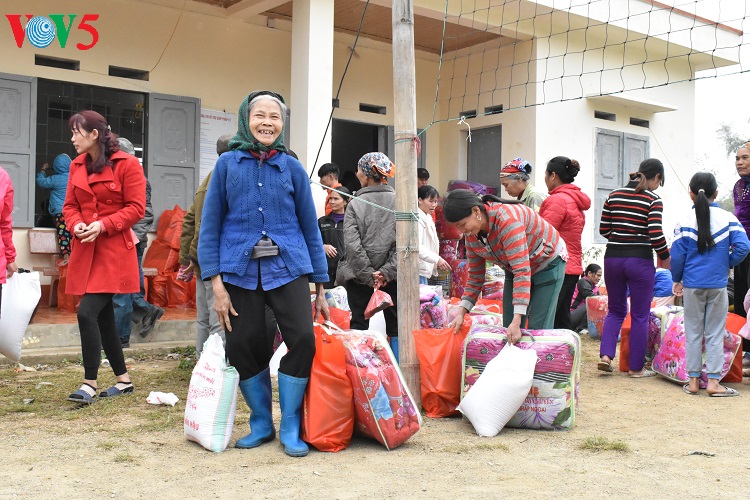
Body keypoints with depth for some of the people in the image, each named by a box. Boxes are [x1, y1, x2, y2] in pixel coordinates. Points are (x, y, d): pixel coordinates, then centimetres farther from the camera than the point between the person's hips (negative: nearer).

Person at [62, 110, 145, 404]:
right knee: (103, 317, 10)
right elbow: (70, 205, 14)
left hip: (114, 250, -7)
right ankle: (124, 380, 22)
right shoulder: (77, 165, 12)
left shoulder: (127, 164, -7)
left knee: (87, 312, -16)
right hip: (85, 250, 7)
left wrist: (103, 225, -19)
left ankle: (90, 384, -7)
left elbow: (136, 208, -9)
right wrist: (76, 224, -7)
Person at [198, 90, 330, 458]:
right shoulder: (228, 164, 5)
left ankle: (290, 428, 5)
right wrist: (216, 283, -5)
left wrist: (320, 287, 8)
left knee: (303, 339, -14)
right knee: (243, 347, 0)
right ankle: (261, 423, 24)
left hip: (287, 268, 0)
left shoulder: (292, 168, 7)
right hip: (241, 270, 0)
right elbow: (210, 225, 3)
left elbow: (310, 227, 10)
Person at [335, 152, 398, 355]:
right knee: (395, 325, 9)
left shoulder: (355, 204, -6)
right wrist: (386, 272, -9)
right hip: (392, 275, 1)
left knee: (359, 324, 7)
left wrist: (368, 275, -8)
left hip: (358, 276, -1)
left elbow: (353, 244, -12)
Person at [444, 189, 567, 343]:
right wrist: (461, 313, -14)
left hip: (548, 262, -7)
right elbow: (475, 277, -1)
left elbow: (522, 271, -40)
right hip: (514, 269, 7)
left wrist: (517, 321, -44)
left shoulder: (506, 219, -36)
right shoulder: (472, 235, -11)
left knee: (538, 329, -12)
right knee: (508, 328, 3)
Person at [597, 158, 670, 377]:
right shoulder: (653, 200, -8)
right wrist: (665, 257, 1)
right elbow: (656, 235, -15)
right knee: (640, 315, 8)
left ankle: (605, 355, 4)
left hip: (612, 258, 4)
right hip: (640, 260, -4)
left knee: (615, 310, 19)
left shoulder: (613, 196, 6)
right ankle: (636, 367, 14)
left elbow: (603, 229, 7)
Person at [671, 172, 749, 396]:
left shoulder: (685, 221, -5)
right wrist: (728, 264, 5)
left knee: (693, 333, 9)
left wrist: (677, 279, 7)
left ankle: (693, 380, 12)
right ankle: (713, 381, 5)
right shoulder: (728, 218, -2)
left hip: (692, 285, 0)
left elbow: (677, 254, -6)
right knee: (715, 333, 6)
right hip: (718, 284, 0)